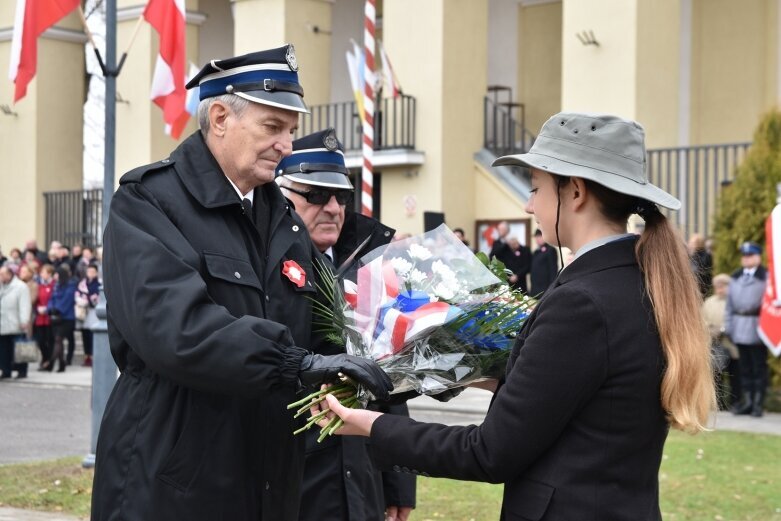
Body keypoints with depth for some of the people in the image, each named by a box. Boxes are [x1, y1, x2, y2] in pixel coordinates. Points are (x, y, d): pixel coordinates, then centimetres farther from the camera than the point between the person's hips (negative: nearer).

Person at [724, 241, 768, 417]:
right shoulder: (736, 277, 14)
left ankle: (758, 403, 5)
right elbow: (730, 302, 16)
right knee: (745, 366, 11)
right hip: (739, 328, 6)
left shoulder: (765, 277, -4)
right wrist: (728, 325, 10)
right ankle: (746, 400, 17)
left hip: (757, 327, -6)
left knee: (759, 367, 1)